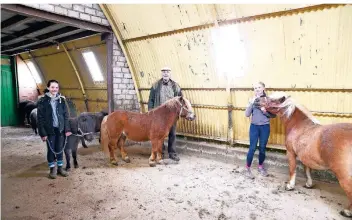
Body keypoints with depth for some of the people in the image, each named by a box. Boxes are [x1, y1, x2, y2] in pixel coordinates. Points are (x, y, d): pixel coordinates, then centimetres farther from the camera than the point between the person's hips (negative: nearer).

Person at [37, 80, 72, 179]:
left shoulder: (61, 100, 2)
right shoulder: (43, 101, -7)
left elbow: (66, 116, 4)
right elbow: (40, 118, -7)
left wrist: (67, 129, -2)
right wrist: (43, 133, -11)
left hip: (60, 129, 3)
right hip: (50, 130, -3)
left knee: (60, 149, 13)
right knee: (51, 150, 9)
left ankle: (60, 168, 27)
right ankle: (52, 169, 23)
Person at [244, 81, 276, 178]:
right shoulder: (252, 100, 1)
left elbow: (274, 115, -4)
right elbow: (247, 114, -6)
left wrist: (265, 111, -22)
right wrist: (252, 103, -17)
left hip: (265, 127, 0)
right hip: (254, 126, 0)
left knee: (262, 148, 10)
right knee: (252, 148, -1)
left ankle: (260, 167, 30)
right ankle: (247, 168, 14)